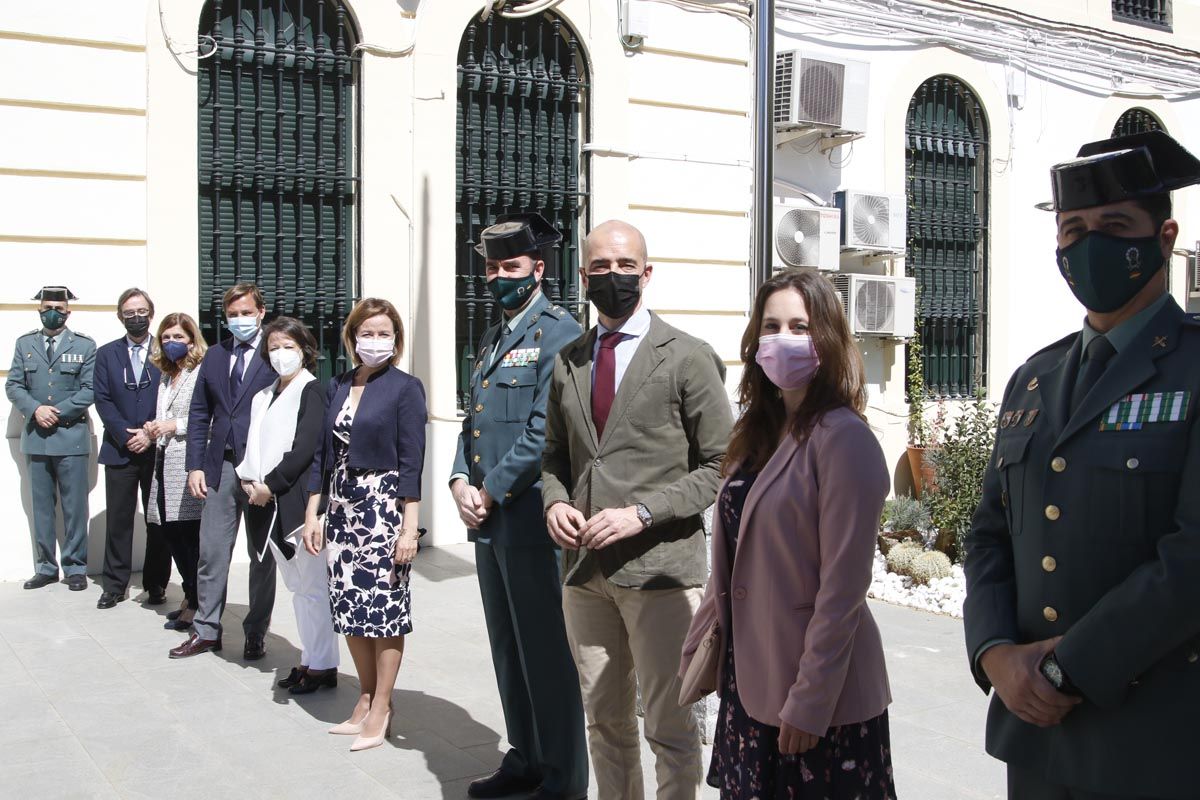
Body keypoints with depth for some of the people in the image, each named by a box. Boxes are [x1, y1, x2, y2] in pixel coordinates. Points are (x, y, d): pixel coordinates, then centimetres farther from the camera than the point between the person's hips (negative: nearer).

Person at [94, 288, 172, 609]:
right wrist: (126, 435, -10)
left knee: (158, 520, 3)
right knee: (118, 519, 3)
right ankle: (115, 585, 11)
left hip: (157, 449, -1)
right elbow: (103, 400, 2)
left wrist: (151, 435, -10)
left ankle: (156, 584, 12)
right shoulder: (106, 354, 9)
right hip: (120, 450, 1)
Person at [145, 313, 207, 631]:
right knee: (172, 534, 9)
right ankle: (191, 597, 21)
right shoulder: (166, 377, 21)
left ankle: (194, 605, 3)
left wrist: (175, 425, -14)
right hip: (165, 466, 9)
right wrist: (154, 429, 10)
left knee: (190, 537, -5)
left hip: (189, 464, -9)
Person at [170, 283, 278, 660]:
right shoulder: (215, 355, 11)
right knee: (211, 552, 7)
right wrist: (195, 465, 5)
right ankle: (206, 631, 19)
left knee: (262, 555, 7)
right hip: (220, 467, 4)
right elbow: (199, 413, 13)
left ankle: (256, 634, 18)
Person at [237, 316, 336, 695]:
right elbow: (255, 444, 16)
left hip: (299, 500, -8)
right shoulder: (264, 395, 17)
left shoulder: (311, 390, -6)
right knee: (296, 585, 13)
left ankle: (323, 665, 3)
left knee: (313, 586, -3)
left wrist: (271, 484, -14)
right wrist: (249, 479, 0)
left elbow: (305, 448, -14)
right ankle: (309, 660, 21)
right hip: (271, 504, 8)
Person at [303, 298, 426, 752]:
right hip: (343, 506, 6)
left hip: (384, 506, -6)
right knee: (349, 605, 9)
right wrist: (313, 512, 9)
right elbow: (325, 452, 13)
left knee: (384, 605, 0)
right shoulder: (337, 387, 10)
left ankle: (380, 710, 11)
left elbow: (411, 460, -9)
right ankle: (366, 700, 24)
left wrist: (409, 526, -13)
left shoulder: (405, 388, -5)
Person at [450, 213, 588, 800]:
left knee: (547, 653, 0)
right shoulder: (493, 339, 18)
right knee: (508, 650, 17)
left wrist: (491, 492, -14)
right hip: (489, 523, 9)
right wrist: (460, 481, 1)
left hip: (532, 520, -9)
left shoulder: (558, 333, -10)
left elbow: (544, 432, -18)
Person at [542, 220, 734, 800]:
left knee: (669, 729, 2)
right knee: (605, 723, 15)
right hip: (584, 569, 5)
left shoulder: (689, 358, -4)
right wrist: (554, 502, -1)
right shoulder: (567, 362, 12)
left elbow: (721, 465, -6)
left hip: (659, 569, -5)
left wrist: (642, 513, -16)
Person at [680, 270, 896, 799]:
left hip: (821, 699, -7)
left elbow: (842, 587, -18)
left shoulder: (842, 437, -16)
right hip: (748, 681, 7)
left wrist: (809, 703, -17)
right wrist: (698, 650, 11)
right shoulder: (760, 433, 8)